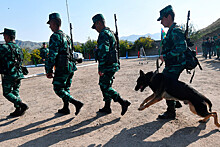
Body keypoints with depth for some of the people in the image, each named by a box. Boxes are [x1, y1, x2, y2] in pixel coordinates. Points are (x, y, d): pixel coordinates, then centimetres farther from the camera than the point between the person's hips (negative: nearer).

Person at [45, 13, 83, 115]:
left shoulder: (55, 36, -12)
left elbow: (52, 55, -17)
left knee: (58, 89, 1)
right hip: (70, 67, 9)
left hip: (62, 68, -9)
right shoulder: (66, 36, 17)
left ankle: (76, 103, -9)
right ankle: (66, 108, 25)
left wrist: (48, 70, -11)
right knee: (65, 88, 17)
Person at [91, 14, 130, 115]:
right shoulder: (110, 32, 19)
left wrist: (100, 68, -22)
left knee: (105, 87, -5)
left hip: (108, 66, -10)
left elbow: (103, 52, -22)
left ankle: (123, 103, -5)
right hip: (113, 64, 10)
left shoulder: (103, 34, -13)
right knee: (105, 86, 15)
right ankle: (107, 108, 23)